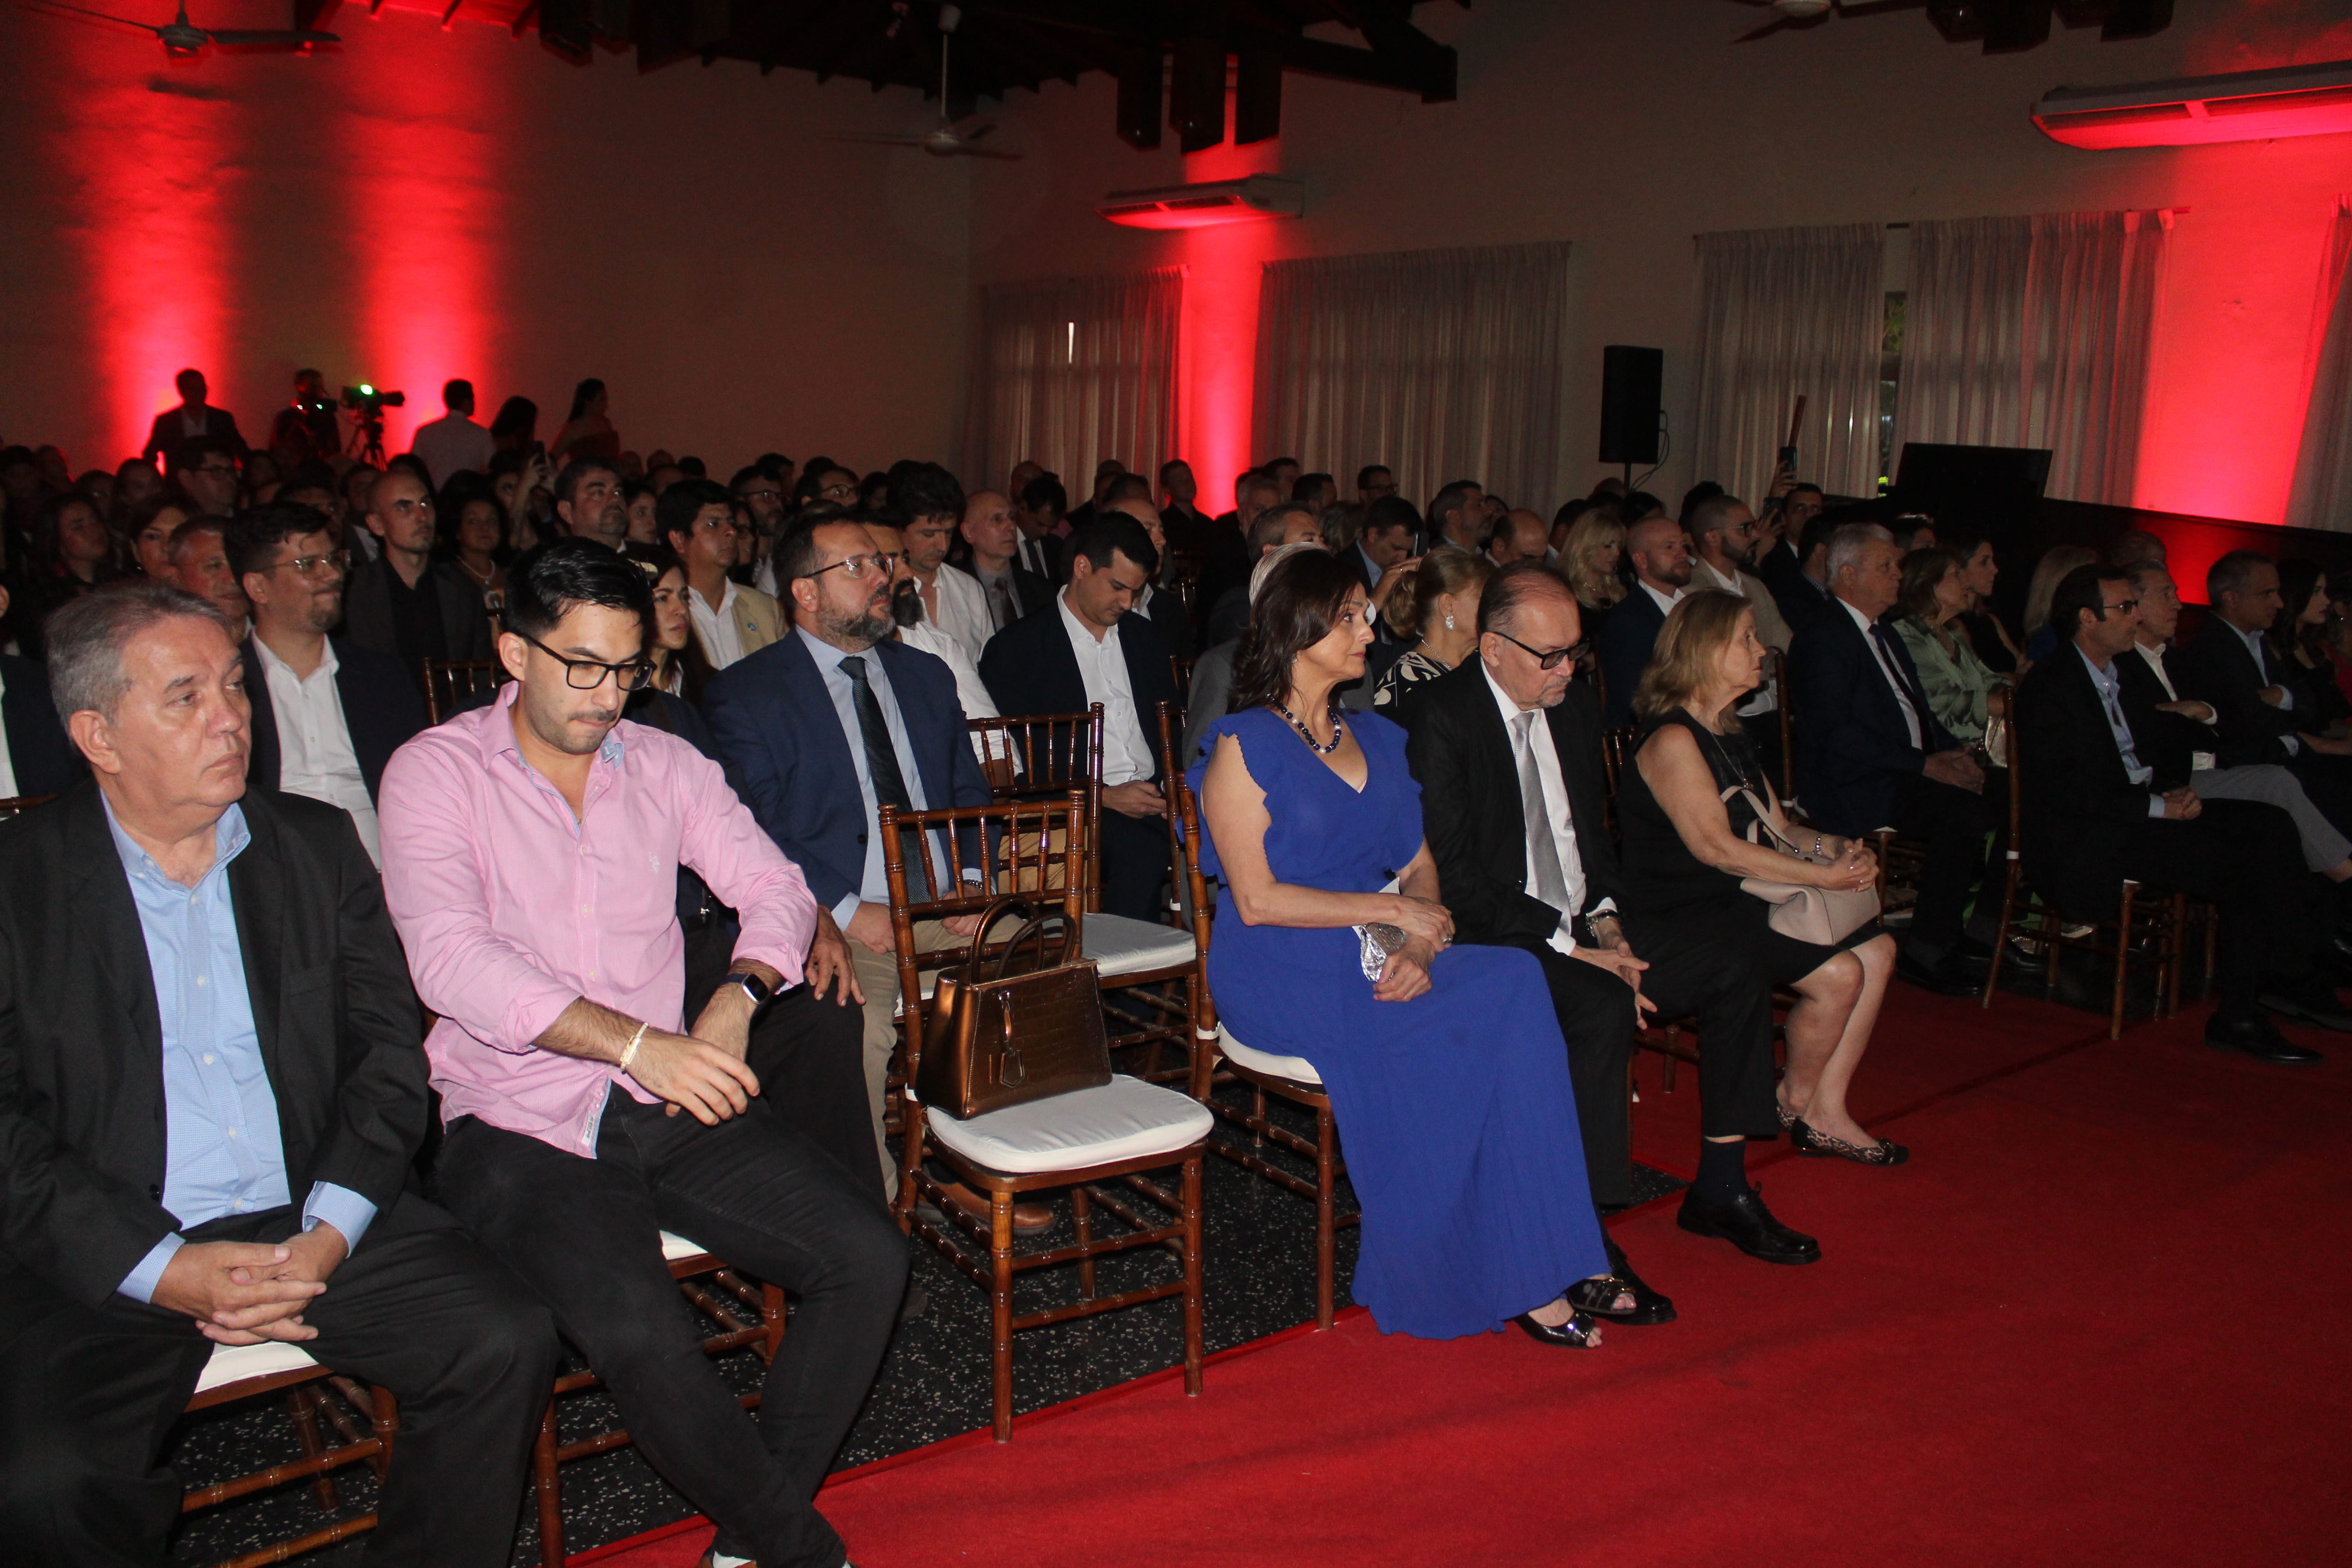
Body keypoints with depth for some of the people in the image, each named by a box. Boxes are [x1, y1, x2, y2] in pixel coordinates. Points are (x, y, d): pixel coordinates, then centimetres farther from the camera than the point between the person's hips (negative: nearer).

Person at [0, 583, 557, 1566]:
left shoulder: (317, 846, 8)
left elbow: (388, 1051, 5)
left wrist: (326, 1236, -9)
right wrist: (163, 1270, -16)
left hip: (315, 1223, 2)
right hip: (112, 1255, -2)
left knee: (506, 1343, -18)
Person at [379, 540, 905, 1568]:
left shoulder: (664, 764, 11)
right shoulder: (435, 771, -3)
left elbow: (770, 883, 9)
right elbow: (450, 958, -16)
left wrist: (738, 995, -14)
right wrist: (639, 1043, -26)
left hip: (673, 1106, 5)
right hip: (519, 1126, -4)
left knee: (870, 1256, -13)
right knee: (641, 1333, -29)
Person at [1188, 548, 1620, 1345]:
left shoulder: (1378, 739, 19)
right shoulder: (1243, 746, -1)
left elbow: (1421, 867, 13)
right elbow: (1257, 899, -10)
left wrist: (1419, 946, -8)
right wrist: (1389, 910, -13)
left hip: (1383, 965, 6)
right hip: (1280, 975, -6)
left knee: (1513, 984, -24)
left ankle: (1553, 1264, -20)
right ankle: (1526, 1274, -15)